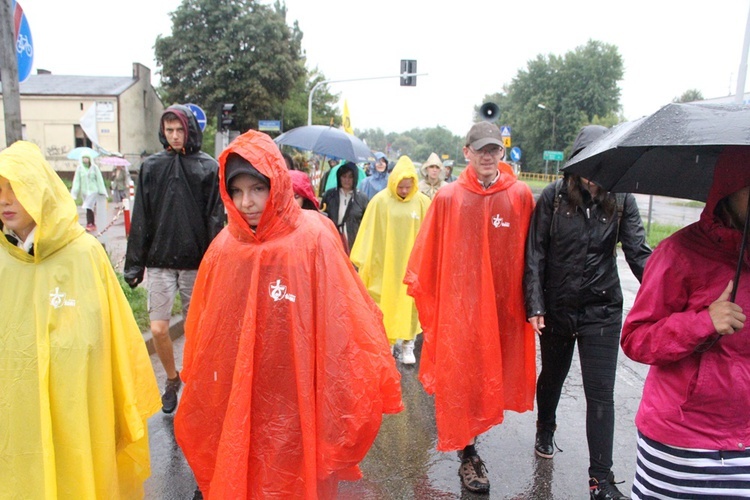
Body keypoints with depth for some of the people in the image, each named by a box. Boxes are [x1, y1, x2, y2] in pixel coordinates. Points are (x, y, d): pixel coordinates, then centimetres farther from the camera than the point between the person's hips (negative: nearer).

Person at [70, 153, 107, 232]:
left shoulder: (94, 167, -2)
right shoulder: (79, 168, 1)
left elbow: (99, 179, 2)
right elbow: (76, 180, 1)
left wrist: (102, 191, 2)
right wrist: (74, 192, -6)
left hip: (93, 190, -3)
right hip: (84, 191, 3)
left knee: (88, 207, -15)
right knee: (89, 208, 9)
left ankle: (90, 224, -10)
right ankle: (93, 225, 18)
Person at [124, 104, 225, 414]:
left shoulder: (208, 167, 1)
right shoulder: (151, 166, 6)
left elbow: (216, 219, -2)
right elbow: (141, 218, 7)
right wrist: (134, 262, 3)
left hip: (196, 261, -1)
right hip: (160, 261, 2)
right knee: (159, 329, 0)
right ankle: (171, 379, 25)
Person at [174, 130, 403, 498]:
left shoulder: (314, 240, -14)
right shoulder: (224, 248, -1)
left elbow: (344, 324, -14)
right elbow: (204, 336, 7)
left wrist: (344, 408, -11)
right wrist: (202, 395, 11)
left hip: (299, 409, -4)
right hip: (235, 410, 4)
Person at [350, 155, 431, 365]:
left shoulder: (423, 202, -5)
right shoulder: (380, 201, -8)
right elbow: (369, 233, -6)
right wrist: (364, 261, -5)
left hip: (411, 264, 1)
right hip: (384, 263, -1)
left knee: (409, 303, 8)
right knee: (385, 303, 9)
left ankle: (407, 344, 22)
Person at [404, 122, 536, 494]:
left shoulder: (520, 195, 0)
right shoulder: (448, 197, -3)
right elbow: (427, 255, 2)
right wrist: (425, 295, 4)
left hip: (504, 305, 2)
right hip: (458, 305, -1)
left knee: (494, 376, 13)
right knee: (461, 377, 4)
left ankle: (468, 436, 39)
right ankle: (468, 455, 22)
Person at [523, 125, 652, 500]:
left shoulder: (621, 201, -3)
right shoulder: (554, 196, -7)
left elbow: (638, 253, -9)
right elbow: (535, 254, -6)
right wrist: (535, 306, -12)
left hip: (602, 310, 0)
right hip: (557, 308, 0)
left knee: (600, 393, 1)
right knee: (553, 376, 20)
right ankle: (545, 431, 48)